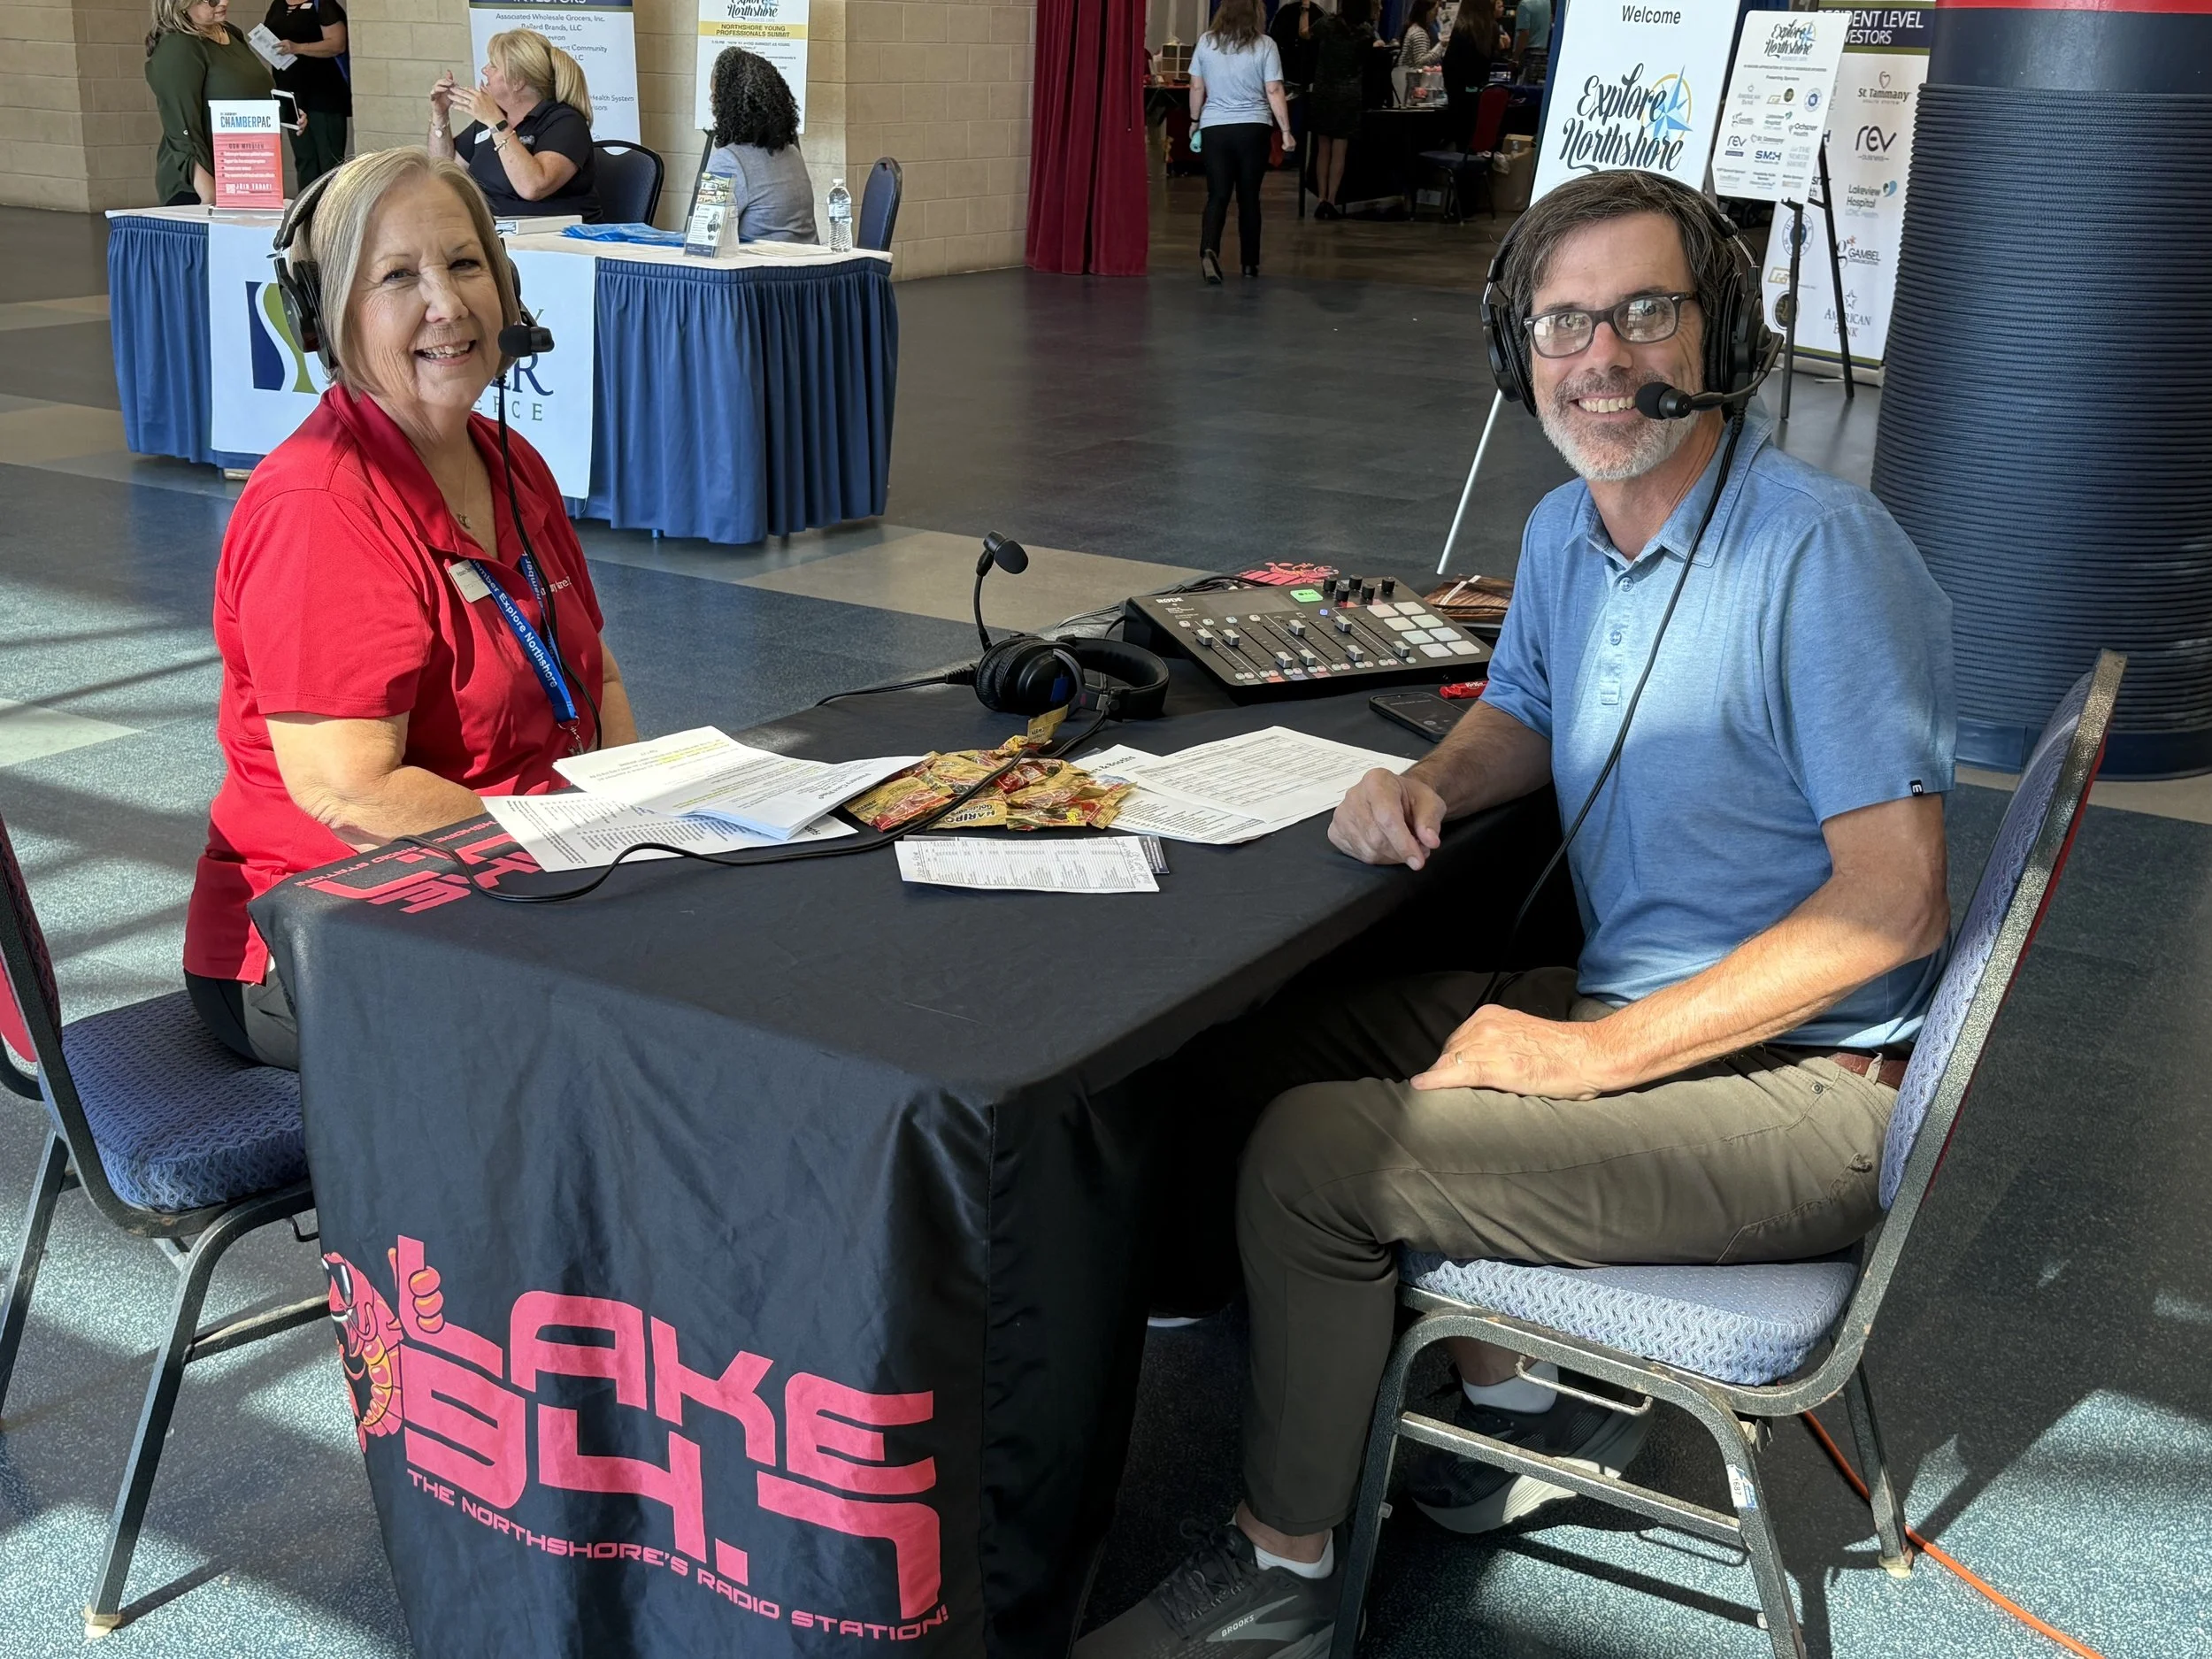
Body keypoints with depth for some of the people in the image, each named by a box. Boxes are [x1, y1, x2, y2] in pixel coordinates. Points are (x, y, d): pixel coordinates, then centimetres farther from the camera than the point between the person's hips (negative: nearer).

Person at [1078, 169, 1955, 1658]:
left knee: (1315, 1155, -20)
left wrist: (1596, 1054, -24)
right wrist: (1432, 784, -1)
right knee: (1244, 1055, 9)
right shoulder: (1567, 529, 5)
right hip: (1627, 1004, 9)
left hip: (1799, 1086, -9)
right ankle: (1527, 1395, 20)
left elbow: (1894, 903, -24)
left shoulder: (1826, 555, -21)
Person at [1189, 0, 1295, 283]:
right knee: (1249, 196, 10)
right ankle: (1250, 262, 16)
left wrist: (1195, 121, 20)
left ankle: (1209, 251, -24)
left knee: (1217, 195, -1)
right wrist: (1286, 131, -1)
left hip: (1214, 128, 1)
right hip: (1253, 128, -1)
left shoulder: (1206, 42, 1)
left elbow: (1196, 87, 7)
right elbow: (1274, 92, -6)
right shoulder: (1265, 45, -4)